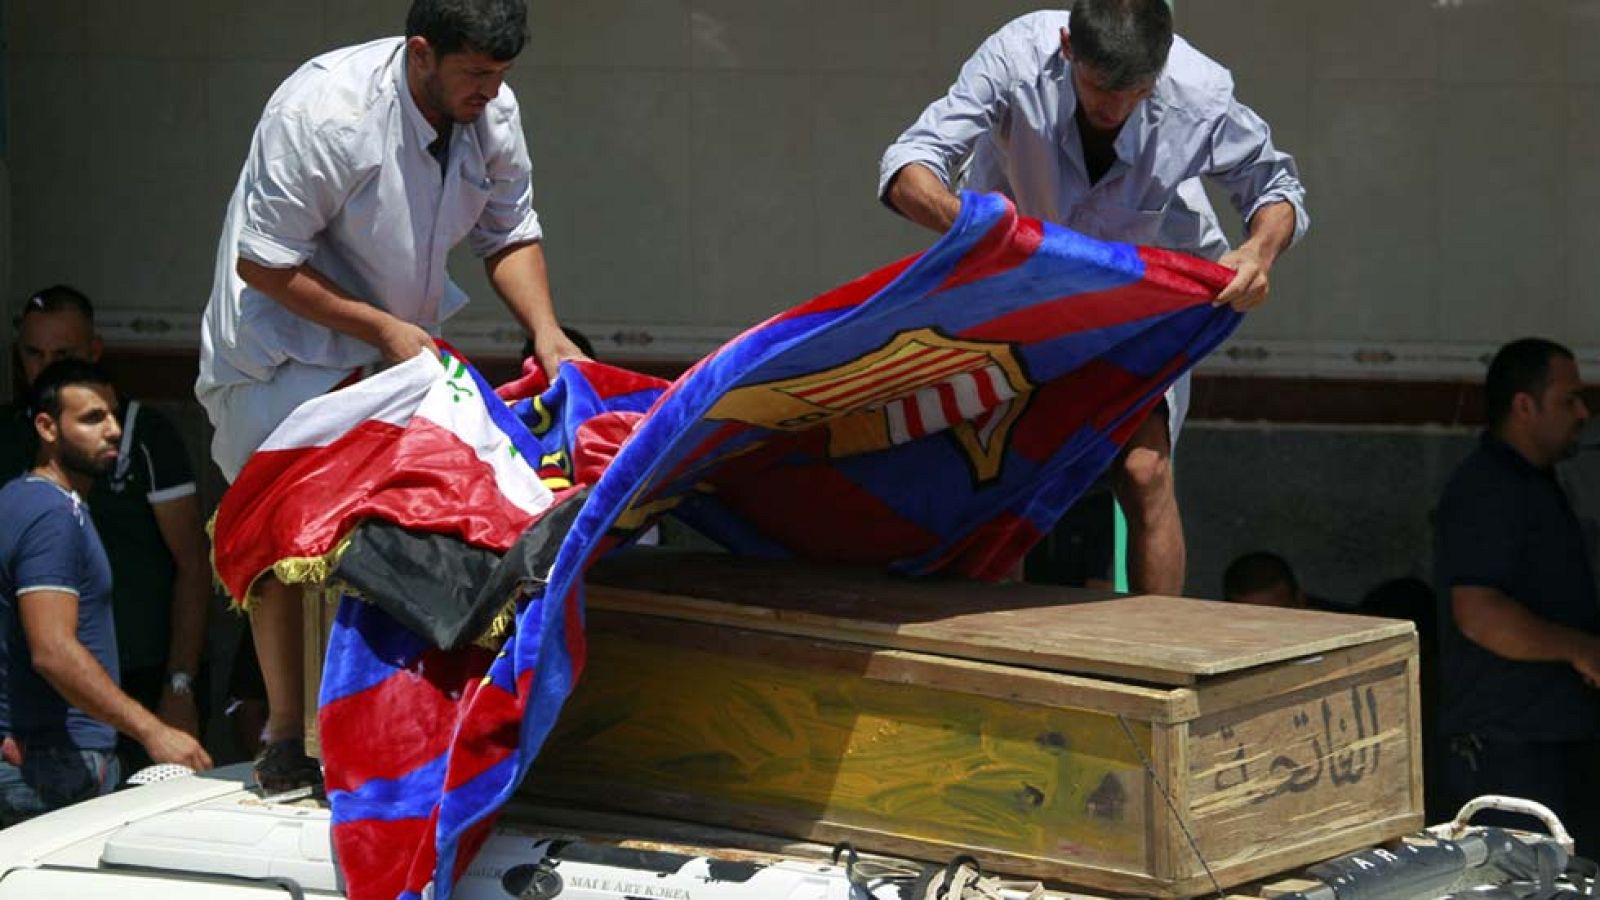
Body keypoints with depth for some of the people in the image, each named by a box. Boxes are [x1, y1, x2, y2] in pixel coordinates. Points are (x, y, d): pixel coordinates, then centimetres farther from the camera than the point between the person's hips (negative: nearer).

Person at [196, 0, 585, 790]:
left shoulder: (493, 115, -10)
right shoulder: (321, 113, -30)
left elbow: (510, 234, 6)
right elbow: (262, 264, -24)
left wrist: (546, 332, -11)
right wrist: (383, 330, -22)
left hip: (399, 335, 6)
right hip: (284, 335, -6)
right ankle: (286, 742, 0)